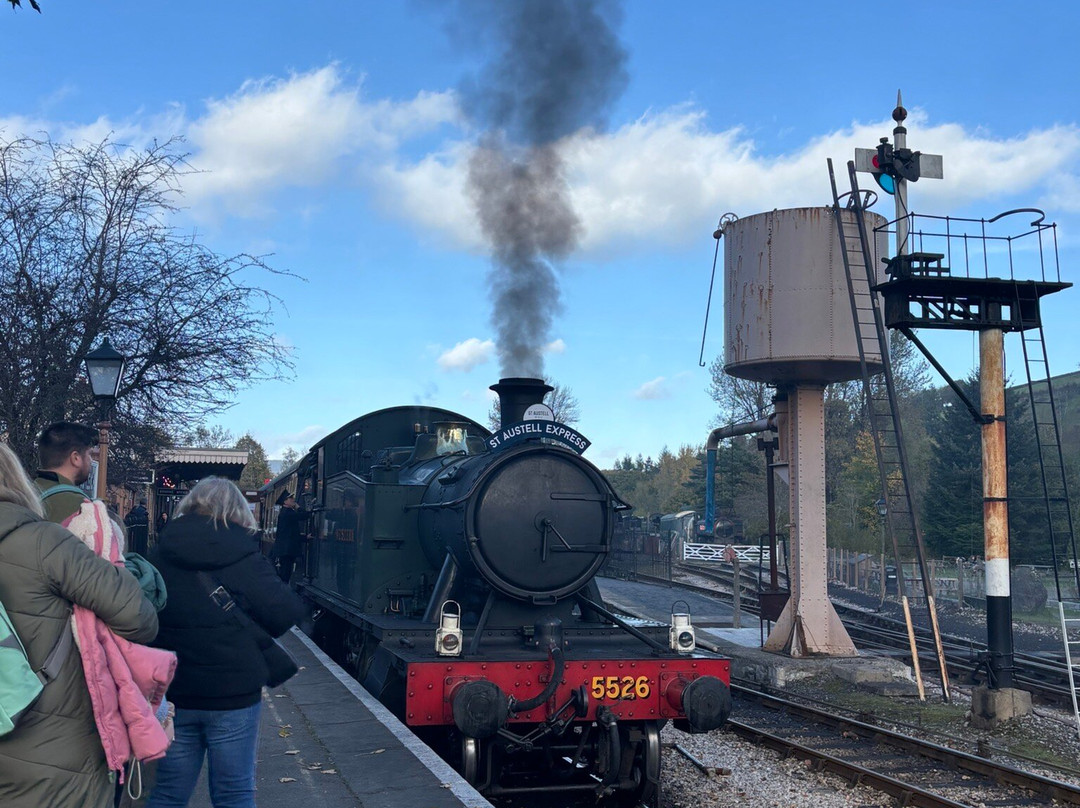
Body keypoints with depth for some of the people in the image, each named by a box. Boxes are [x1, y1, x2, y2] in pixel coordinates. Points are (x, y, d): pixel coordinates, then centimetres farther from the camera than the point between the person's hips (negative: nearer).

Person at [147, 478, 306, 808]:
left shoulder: (160, 554, 0)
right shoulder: (241, 556, -11)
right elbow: (288, 613, -11)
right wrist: (253, 633, 8)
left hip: (172, 691, 3)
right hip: (234, 693, -3)